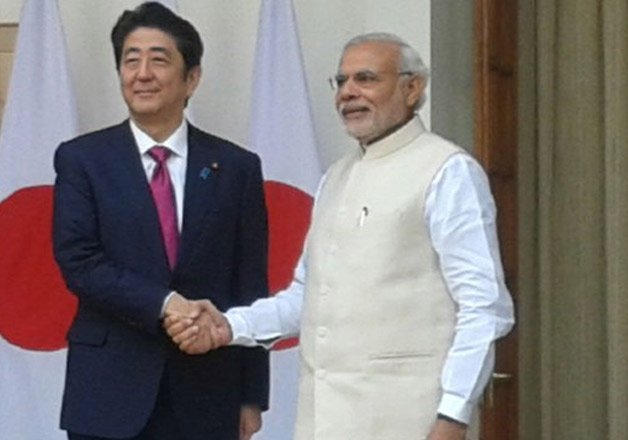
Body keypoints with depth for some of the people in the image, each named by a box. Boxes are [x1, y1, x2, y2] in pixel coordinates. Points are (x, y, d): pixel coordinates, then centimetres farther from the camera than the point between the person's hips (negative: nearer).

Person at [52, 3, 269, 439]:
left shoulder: (236, 167, 5)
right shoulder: (81, 159, 3)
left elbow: (251, 285, 5)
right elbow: (78, 261, -6)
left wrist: (253, 396, 3)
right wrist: (164, 304, -18)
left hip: (206, 392, 1)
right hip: (110, 389, -1)